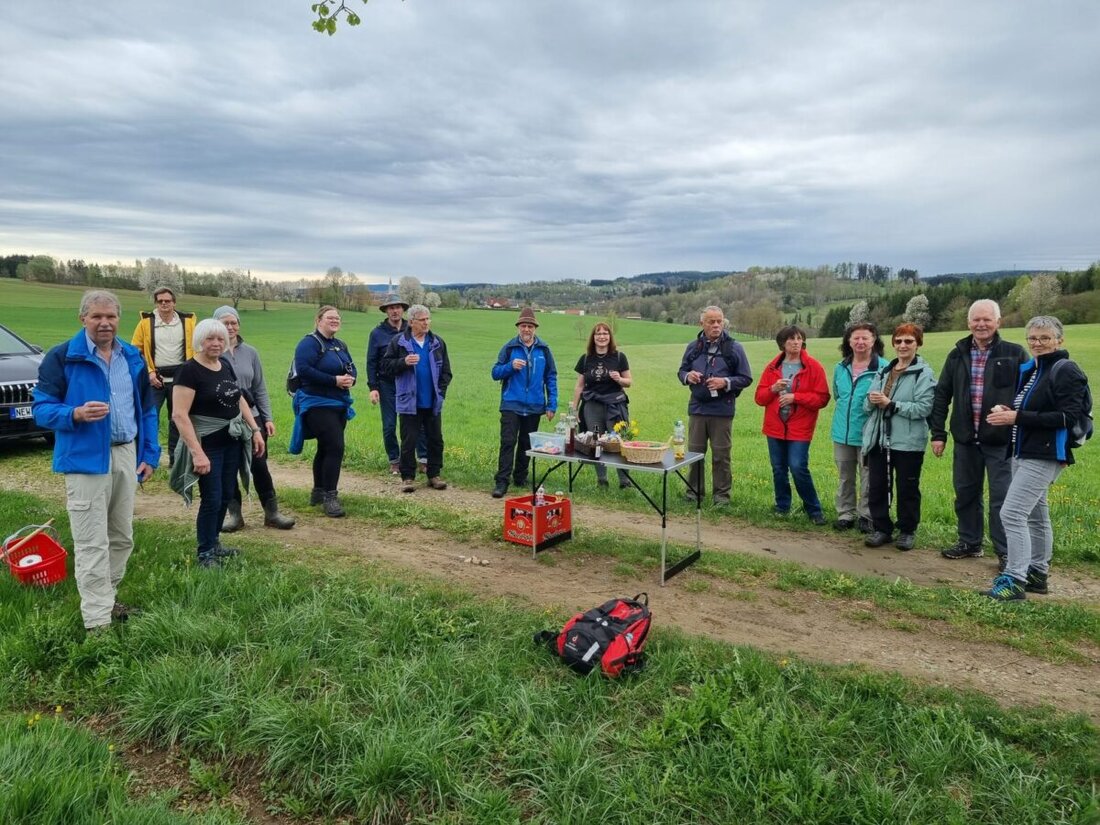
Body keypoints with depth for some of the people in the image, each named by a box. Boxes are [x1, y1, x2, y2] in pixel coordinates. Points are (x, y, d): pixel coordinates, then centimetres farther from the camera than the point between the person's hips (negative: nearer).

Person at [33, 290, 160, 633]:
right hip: (86, 459, -6)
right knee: (92, 544, -4)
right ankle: (97, 622, 2)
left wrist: (149, 453, 9)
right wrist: (76, 414, -27)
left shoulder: (133, 358, 9)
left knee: (122, 537, 15)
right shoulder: (61, 357, -7)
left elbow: (147, 410, 15)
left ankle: (106, 598, 32)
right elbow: (41, 408, -7)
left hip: (127, 455, 6)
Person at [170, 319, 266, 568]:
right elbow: (179, 414, -21)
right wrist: (197, 452, -26)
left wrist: (255, 430, 12)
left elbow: (239, 399, 19)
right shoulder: (189, 370, -16)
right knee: (212, 499, -1)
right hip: (208, 444, -7)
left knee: (226, 496, 14)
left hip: (232, 442, 7)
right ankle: (205, 554, 15)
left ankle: (214, 544, 30)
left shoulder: (226, 366, 7)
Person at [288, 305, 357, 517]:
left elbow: (351, 368, 17)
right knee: (335, 447, -16)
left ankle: (318, 492, 28)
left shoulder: (340, 345, 15)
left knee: (326, 448, 16)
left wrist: (351, 379, -8)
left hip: (339, 404, 9)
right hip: (317, 404, -9)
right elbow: (303, 369, -24)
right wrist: (334, 380, -25)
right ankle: (329, 497, -10)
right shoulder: (309, 343, -12)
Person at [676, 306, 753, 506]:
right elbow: (681, 371, 17)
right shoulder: (693, 347, 7)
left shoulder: (734, 348, -2)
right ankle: (695, 491, 22)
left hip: (722, 410, -3)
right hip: (697, 408, 3)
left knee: (721, 455, 4)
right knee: (694, 452, 9)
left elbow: (746, 378, 0)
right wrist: (687, 376, -7)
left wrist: (726, 382, -16)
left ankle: (722, 494, 16)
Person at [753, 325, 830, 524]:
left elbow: (822, 398, -9)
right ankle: (782, 507, 26)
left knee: (798, 467, -11)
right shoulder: (773, 367, 7)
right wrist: (773, 389, -13)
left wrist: (795, 397, -17)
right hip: (775, 427, 4)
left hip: (800, 428, -4)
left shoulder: (813, 367, -4)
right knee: (778, 469, 10)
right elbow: (759, 397, 7)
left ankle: (814, 510, 6)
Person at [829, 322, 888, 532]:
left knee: (868, 478, 5)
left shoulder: (883, 367, -12)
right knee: (844, 477, 14)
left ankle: (866, 516, 18)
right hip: (842, 433, 5)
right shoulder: (840, 368, 7)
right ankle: (845, 514, 25)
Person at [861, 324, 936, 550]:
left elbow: (923, 408, -17)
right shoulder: (884, 371, 14)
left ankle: (907, 531, 22)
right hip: (878, 439, 5)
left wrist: (890, 403, -17)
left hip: (908, 442, -5)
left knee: (907, 489, 7)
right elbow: (867, 406, 11)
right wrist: (872, 400, -12)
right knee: (876, 487, 8)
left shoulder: (924, 374, -5)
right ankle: (881, 529, 20)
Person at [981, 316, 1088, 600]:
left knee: (1012, 513, -15)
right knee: (1036, 514, 17)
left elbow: (1068, 417, -19)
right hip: (1023, 452, 9)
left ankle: (1015, 579, -10)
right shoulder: (1029, 368, 13)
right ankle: (1038, 573, 28)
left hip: (1044, 456, -9)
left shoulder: (1066, 371, -11)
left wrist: (1018, 417, -23)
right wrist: (1006, 410, -2)